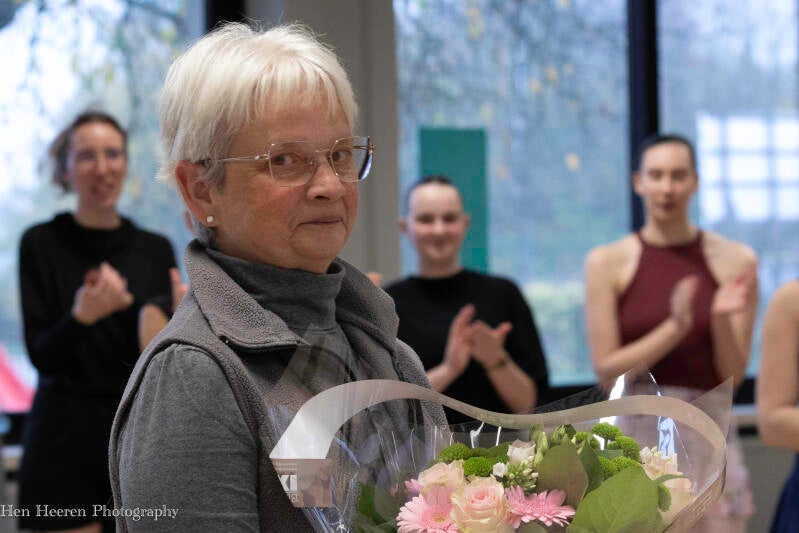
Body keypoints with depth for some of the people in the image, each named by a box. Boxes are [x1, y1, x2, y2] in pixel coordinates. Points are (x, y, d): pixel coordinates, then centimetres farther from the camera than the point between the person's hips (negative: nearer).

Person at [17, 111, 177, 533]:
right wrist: (82, 316, -24)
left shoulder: (156, 249, 8)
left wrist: (127, 305, -12)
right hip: (65, 445, -3)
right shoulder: (42, 244, -1)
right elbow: (41, 355, -5)